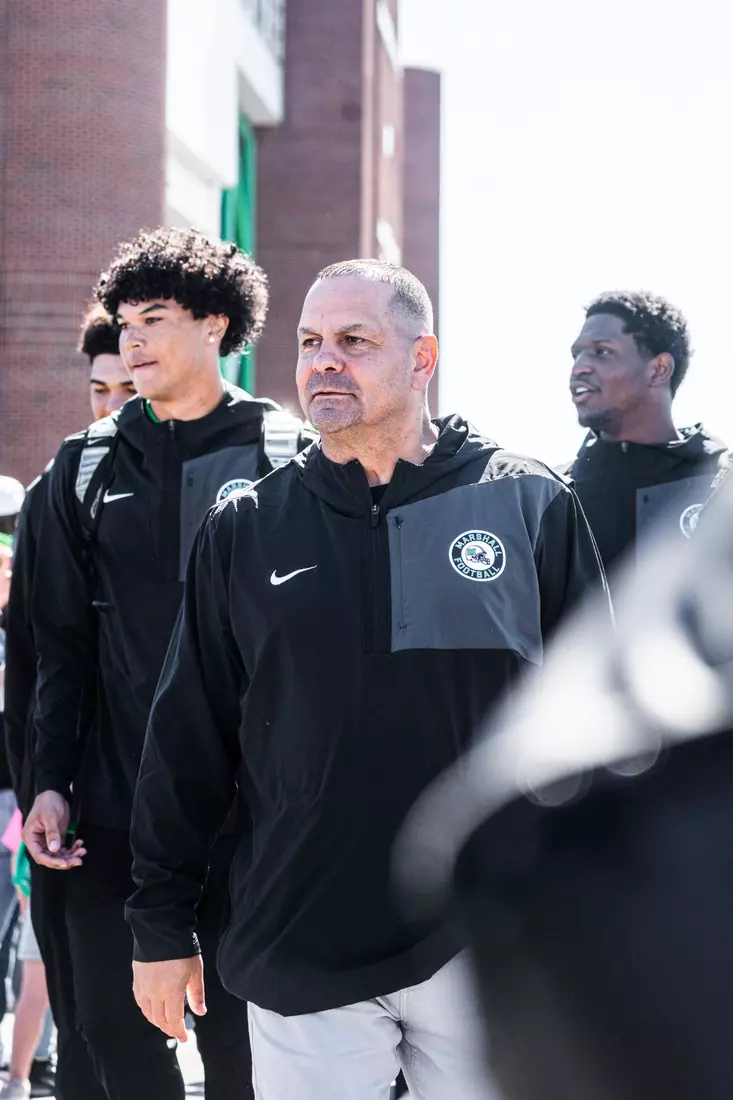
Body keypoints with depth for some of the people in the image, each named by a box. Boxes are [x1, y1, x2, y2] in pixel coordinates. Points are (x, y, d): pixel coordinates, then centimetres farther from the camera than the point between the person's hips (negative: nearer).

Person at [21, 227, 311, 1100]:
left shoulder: (287, 457, -1)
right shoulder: (88, 466, 9)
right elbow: (62, 642, 11)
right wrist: (50, 782, 4)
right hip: (113, 807, 3)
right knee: (114, 1028, 6)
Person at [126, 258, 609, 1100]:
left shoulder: (531, 507, 1)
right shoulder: (244, 531, 6)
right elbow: (187, 745, 9)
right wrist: (161, 928, 7)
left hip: (493, 953, -1)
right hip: (302, 958, 1)